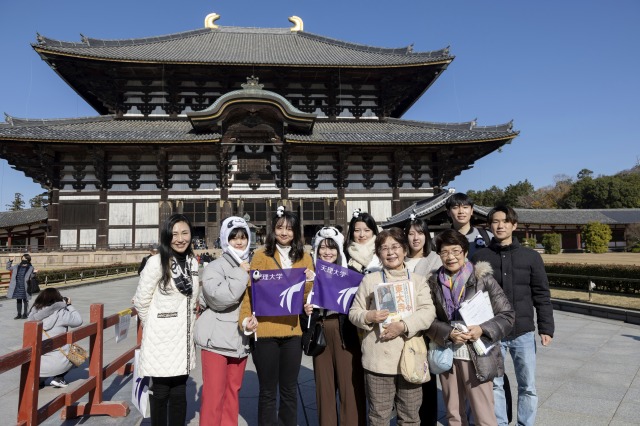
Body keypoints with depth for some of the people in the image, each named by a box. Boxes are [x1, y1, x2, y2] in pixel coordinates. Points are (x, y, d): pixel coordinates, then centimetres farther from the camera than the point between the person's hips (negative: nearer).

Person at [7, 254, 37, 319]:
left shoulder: (30, 268, -5)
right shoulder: (17, 266, 6)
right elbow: (8, 268, 19)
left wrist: (34, 273, -22)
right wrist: (10, 261, 5)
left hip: (25, 288, -4)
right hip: (17, 287, 4)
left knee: (25, 301, 5)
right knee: (18, 301, 12)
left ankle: (25, 314, 15)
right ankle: (19, 314, 21)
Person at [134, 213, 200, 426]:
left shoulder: (193, 262, 6)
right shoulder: (156, 262, -13)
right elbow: (141, 301, -6)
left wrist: (186, 324, 12)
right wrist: (154, 327, 4)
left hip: (184, 338, 5)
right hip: (161, 339, -5)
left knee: (179, 392, 13)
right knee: (160, 392, 7)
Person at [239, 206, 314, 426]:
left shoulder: (304, 258, 7)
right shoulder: (261, 255, -2)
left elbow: (307, 298, 7)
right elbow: (251, 290, -5)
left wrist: (309, 282, -12)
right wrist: (245, 318, -19)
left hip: (292, 331, 3)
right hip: (265, 331, -3)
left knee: (289, 389, 15)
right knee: (268, 391, 8)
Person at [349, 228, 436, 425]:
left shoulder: (418, 280, 7)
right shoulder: (369, 280, 4)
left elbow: (428, 312, -5)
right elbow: (354, 312, 5)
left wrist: (404, 325, -20)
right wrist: (368, 317, -17)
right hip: (378, 359, -1)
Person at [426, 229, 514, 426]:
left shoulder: (483, 278, -7)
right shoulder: (434, 282, 2)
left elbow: (507, 315, -5)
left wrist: (482, 329, -20)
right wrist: (449, 333, -15)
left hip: (477, 357, -3)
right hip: (447, 357, 3)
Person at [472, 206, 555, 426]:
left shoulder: (531, 256, 2)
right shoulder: (480, 257, 0)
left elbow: (542, 295, 4)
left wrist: (546, 328, -1)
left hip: (523, 332, 1)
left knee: (528, 386, 9)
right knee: (494, 384, 10)